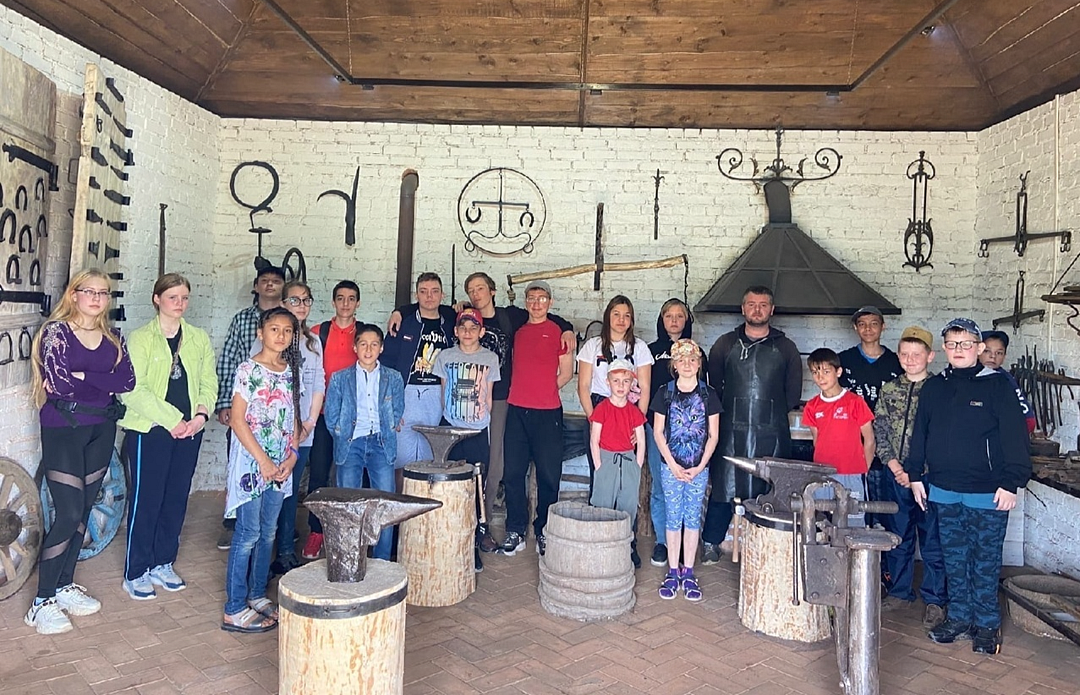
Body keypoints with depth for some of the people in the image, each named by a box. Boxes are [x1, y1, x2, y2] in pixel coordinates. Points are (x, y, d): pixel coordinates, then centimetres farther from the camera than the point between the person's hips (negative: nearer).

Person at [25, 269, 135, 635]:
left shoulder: (113, 338, 9)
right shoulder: (56, 331, -6)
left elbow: (128, 381, -5)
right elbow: (58, 382, -19)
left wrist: (82, 377, -14)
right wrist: (103, 380, -9)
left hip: (101, 429, 5)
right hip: (63, 430, -5)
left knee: (83, 511, 11)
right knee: (69, 514, -8)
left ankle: (65, 586, 25)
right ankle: (42, 602, 3)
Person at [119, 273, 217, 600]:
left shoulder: (199, 339, 10)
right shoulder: (139, 338, -4)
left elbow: (209, 383, 8)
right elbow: (133, 390, -11)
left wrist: (200, 415, -9)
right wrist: (171, 420, -15)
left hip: (189, 432, 4)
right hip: (149, 430, -4)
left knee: (176, 499, 10)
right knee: (145, 500, 1)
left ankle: (162, 564, 25)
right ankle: (135, 573, 13)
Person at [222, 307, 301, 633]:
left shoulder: (290, 371, 10)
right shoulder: (248, 369, -8)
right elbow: (237, 419, -12)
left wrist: (291, 457, 0)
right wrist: (263, 460, -15)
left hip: (280, 465, 6)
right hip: (252, 462, -6)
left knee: (268, 533, 13)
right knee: (248, 534, -3)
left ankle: (258, 595, 26)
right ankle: (234, 610, 6)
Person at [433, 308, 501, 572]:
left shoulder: (490, 359, 4)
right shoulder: (445, 356, 5)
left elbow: (488, 397, 10)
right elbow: (444, 391, 12)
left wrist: (484, 421, 7)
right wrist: (448, 417, 10)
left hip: (477, 432, 0)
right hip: (449, 430, 0)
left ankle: (473, 547, 10)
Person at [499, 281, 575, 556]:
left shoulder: (557, 331, 3)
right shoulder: (518, 332, 13)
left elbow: (566, 372, 5)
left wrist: (545, 390, 2)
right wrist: (524, 391, 6)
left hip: (547, 412, -4)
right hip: (516, 410, 4)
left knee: (548, 475, 2)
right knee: (512, 473, 5)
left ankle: (544, 532, 14)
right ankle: (515, 532, 14)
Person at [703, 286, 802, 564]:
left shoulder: (785, 347, 11)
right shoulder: (725, 344, 11)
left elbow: (793, 392, 12)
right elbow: (712, 384, 12)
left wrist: (773, 413, 8)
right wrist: (728, 412, 8)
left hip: (771, 434, 0)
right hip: (731, 432, 0)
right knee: (723, 487, 0)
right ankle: (711, 542, 12)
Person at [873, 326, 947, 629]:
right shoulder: (889, 391, 8)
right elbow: (880, 431, 8)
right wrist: (893, 464, -5)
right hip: (895, 476, 4)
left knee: (932, 540, 3)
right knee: (897, 538, 13)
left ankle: (935, 601, 15)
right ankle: (899, 592, 26)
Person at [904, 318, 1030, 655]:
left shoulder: (997, 386, -6)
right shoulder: (933, 387, 7)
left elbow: (1015, 437, -8)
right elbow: (919, 434, 12)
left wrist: (1011, 483, -11)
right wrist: (915, 475, 10)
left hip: (988, 494, -4)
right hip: (944, 491, 4)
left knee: (986, 561, 6)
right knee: (954, 558, 13)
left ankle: (987, 625, 19)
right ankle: (959, 617, 25)